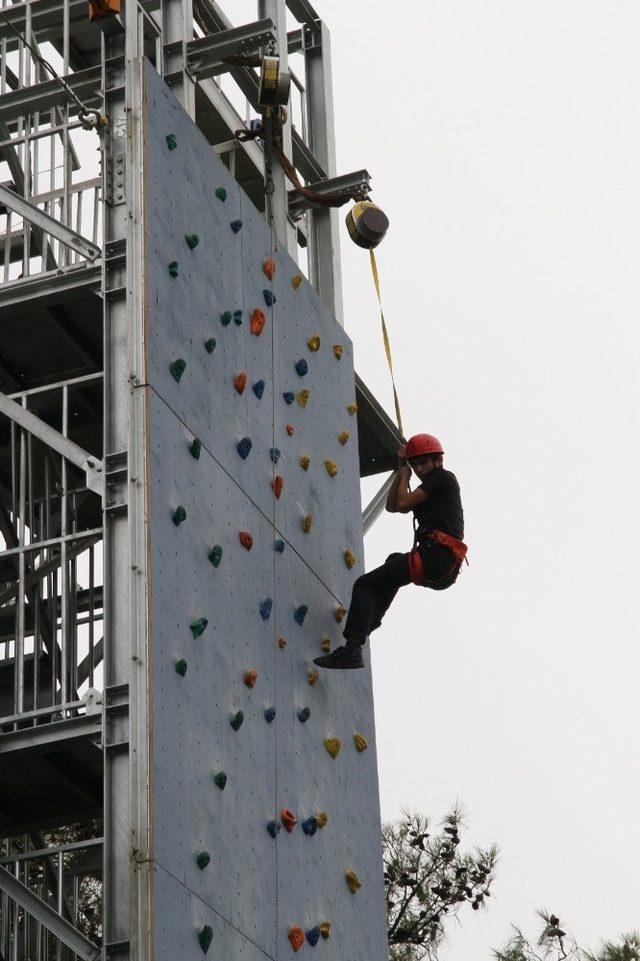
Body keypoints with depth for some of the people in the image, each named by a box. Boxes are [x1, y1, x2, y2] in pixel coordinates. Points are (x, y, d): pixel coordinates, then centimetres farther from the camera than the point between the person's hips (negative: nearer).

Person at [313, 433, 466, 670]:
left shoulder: (443, 477, 1)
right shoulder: (431, 487, 29)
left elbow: (402, 504, -8)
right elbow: (392, 506, 25)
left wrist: (405, 476, 10)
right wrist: (401, 470, 22)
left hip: (436, 555, -10)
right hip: (444, 570, 10)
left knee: (365, 584, -13)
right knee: (395, 561, 43)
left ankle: (351, 649, -26)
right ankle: (370, 618, 46)